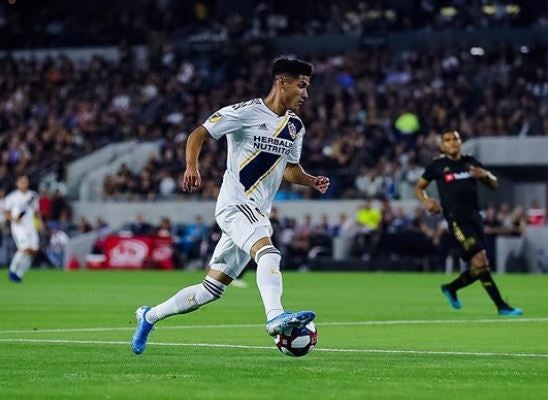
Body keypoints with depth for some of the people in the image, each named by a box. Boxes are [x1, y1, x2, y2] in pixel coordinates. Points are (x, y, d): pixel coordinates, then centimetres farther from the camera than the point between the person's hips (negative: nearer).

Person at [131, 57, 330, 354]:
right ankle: (275, 316, -45)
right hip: (235, 204, -7)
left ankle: (149, 316, 24)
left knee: (211, 290, 9)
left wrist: (313, 182, 4)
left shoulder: (295, 127, 13)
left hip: (257, 213, 7)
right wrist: (191, 167, -23)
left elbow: (291, 169, 24)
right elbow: (198, 134, -6)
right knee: (269, 254, -33)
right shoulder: (246, 112, -9)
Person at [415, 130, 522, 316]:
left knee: (478, 267, 6)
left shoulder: (470, 162, 15)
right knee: (480, 260, -18)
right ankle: (501, 306, -17)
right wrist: (426, 201, -7)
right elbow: (419, 187, 14)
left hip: (474, 217, 6)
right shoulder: (437, 166, 5)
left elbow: (494, 185, 17)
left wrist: (485, 175, -5)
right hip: (456, 218, -5)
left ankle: (451, 288, 33)